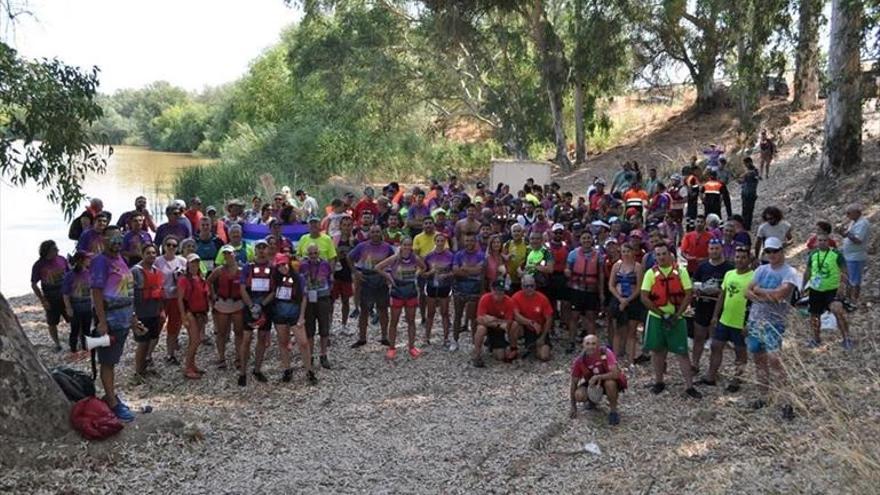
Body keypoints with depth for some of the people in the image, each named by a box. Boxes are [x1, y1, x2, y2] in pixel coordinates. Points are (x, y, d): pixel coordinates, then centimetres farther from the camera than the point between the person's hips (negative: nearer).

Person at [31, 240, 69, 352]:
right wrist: (42, 301, -8)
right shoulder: (39, 265, -11)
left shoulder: (62, 260, -3)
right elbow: (34, 285, -5)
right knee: (52, 324, 9)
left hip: (65, 297, 2)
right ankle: (57, 344, 26)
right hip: (51, 300, -2)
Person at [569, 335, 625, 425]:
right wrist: (573, 408, -6)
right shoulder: (579, 361, -19)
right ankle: (591, 400, 14)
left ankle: (613, 410, -12)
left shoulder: (606, 353, -28)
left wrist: (598, 377, -38)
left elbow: (616, 374, -37)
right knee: (579, 395, -25)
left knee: (610, 383, -38)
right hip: (591, 383, 3)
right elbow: (574, 383, -9)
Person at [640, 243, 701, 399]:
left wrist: (676, 315, -12)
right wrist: (662, 314, -12)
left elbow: (688, 295, -4)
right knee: (657, 350, 8)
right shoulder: (651, 273, -2)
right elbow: (644, 298, -6)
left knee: (682, 351, 0)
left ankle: (689, 386, 4)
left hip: (676, 318, -1)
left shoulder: (680, 271, -2)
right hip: (656, 317, 1)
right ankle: (659, 382, 21)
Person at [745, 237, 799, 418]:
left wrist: (758, 290, -8)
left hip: (774, 321, -6)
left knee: (773, 358, -18)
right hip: (755, 319, 6)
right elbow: (748, 292, 6)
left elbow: (780, 293, -21)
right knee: (758, 358, 11)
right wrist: (767, 296, -12)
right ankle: (764, 396, 24)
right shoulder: (761, 269, 12)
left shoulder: (789, 272, -7)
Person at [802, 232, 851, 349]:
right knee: (814, 315, 13)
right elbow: (807, 272, 16)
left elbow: (844, 272, -8)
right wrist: (803, 286, 16)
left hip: (832, 290, -4)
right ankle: (816, 338, 34)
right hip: (815, 291, 5)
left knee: (838, 311, -26)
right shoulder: (813, 255, 4)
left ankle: (846, 338, -19)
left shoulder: (836, 254, -8)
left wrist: (842, 286, -21)